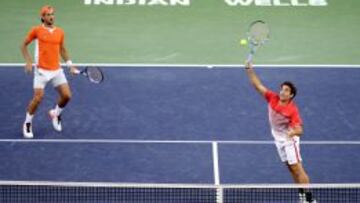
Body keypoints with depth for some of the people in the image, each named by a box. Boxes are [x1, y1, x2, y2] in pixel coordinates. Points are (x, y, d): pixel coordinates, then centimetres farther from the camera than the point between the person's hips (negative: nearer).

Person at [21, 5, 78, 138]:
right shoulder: (36, 30, -3)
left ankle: (55, 114, 26)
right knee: (38, 97, -11)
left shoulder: (60, 32, 7)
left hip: (57, 70, 4)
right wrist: (28, 61, -4)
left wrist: (70, 65, 9)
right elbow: (24, 45, 7)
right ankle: (27, 123, 11)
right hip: (41, 71, -4)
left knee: (66, 95, -5)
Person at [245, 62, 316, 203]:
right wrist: (250, 71, -17)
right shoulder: (273, 98, -10)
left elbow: (299, 130, -28)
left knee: (297, 169, -8)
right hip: (279, 140, 7)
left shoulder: (292, 110, -25)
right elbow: (258, 85, -7)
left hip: (290, 140, -7)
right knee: (291, 169, 13)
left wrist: (293, 132, -50)